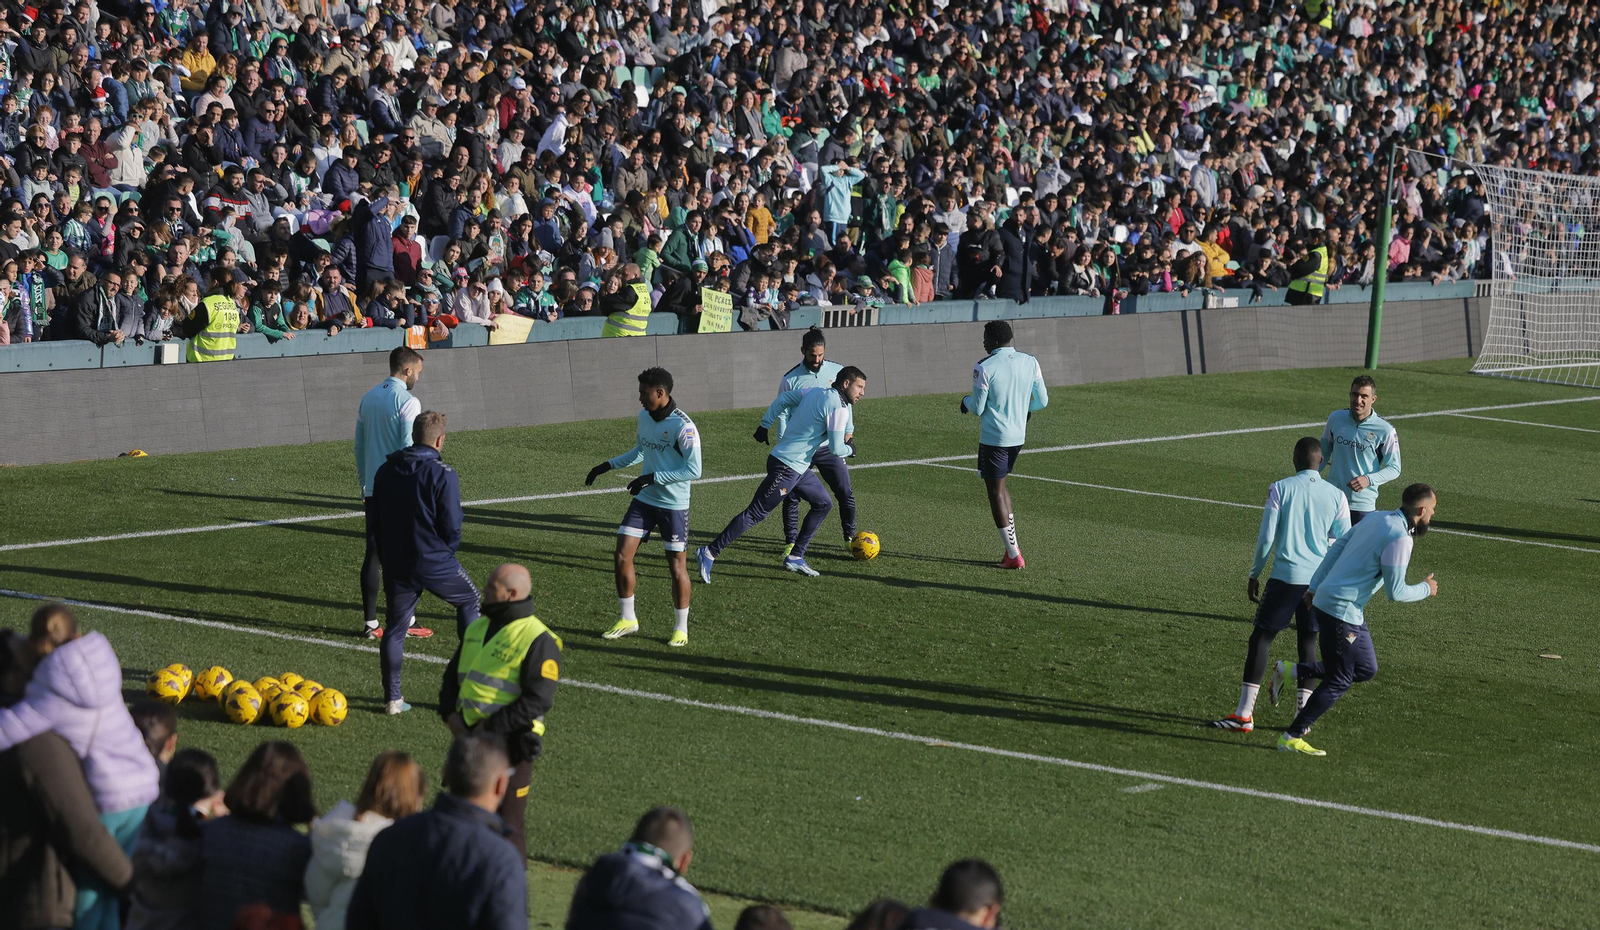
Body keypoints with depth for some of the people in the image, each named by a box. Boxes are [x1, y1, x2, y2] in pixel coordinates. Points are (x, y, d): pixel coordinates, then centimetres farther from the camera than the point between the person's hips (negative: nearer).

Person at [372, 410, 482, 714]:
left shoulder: (385, 471, 3)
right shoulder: (442, 474, -14)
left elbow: (376, 518, 9)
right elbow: (452, 526, -15)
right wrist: (447, 551, 6)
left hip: (395, 565, 4)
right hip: (436, 564, -4)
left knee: (395, 629, 12)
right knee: (470, 601, 22)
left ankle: (392, 699, 9)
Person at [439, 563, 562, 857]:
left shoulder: (538, 640, -12)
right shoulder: (478, 628, 14)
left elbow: (538, 700, -18)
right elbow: (453, 675, 21)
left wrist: (489, 728, -19)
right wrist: (450, 714, 1)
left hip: (508, 740, -8)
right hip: (467, 734, 8)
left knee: (506, 816, -2)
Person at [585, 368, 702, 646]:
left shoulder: (682, 426, -20)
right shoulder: (644, 416, 4)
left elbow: (693, 470, -23)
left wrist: (652, 478, -24)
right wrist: (608, 465, 19)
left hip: (673, 505, -7)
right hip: (643, 500, 7)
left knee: (677, 566, -1)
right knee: (622, 557, 1)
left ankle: (681, 629, 14)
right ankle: (627, 620, 17)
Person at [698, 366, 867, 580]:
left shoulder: (815, 392, 10)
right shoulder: (839, 408, -16)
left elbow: (784, 398, 14)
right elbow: (835, 449, -15)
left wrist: (765, 424, 19)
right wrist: (850, 450, 6)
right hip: (787, 467, -10)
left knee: (823, 504, 15)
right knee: (755, 513, -7)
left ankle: (795, 557, 17)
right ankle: (709, 553, -5)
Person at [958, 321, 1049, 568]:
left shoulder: (984, 367, -16)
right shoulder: (1030, 362, 1)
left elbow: (977, 408, -10)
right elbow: (1042, 401, 7)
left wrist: (966, 402, 13)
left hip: (993, 438, -6)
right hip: (1019, 436, 6)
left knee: (996, 491, 4)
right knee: (999, 485, 23)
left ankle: (1014, 555, 2)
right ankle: (1012, 545, 18)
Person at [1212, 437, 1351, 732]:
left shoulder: (1280, 489, -3)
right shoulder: (1336, 495, 4)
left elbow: (1266, 537, -4)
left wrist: (1254, 574, 6)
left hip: (1286, 575, -3)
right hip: (1320, 580, 3)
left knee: (1261, 638, 1)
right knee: (1307, 641, 14)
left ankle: (1244, 714, -4)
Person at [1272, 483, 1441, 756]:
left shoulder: (1378, 518, 8)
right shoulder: (1399, 539, -20)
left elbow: (1338, 545, 15)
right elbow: (1395, 592, -17)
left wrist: (1316, 585, 20)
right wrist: (1426, 589, 2)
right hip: (1341, 609, -9)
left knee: (1366, 669, 15)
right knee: (1340, 680, -1)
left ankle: (1290, 672, 19)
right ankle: (1292, 737, 5)